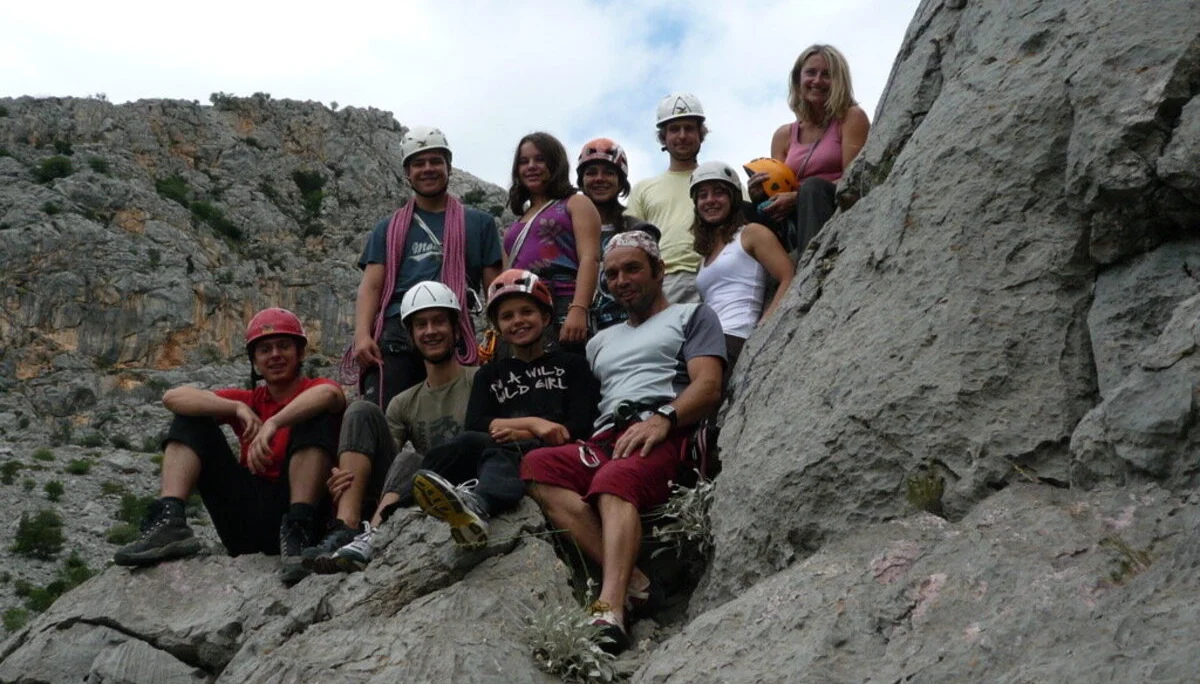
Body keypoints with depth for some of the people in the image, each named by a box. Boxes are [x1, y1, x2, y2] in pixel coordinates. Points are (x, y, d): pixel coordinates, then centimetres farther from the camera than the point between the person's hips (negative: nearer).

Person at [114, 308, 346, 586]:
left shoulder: (313, 390, 7)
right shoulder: (249, 401, 17)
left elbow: (329, 394, -22)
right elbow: (172, 397, 2)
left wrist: (272, 424, -33)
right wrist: (238, 409, -12)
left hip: (292, 507, -4)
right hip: (245, 526, 4)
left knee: (317, 417, -21)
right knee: (192, 417, 4)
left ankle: (297, 532, -31)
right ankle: (169, 521, -17)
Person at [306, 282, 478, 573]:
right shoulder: (404, 404, 18)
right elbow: (384, 452, 4)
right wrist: (343, 479, -18)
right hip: (401, 500, 5)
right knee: (363, 410, -10)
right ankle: (346, 529, -26)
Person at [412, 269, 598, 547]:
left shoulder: (571, 365, 20)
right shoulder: (490, 374, 28)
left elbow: (580, 428, 5)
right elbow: (475, 425, 8)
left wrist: (518, 434, -7)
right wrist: (532, 423, -8)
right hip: (506, 454, 3)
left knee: (500, 452, -36)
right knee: (473, 442, -32)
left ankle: (475, 502, -67)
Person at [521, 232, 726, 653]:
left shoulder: (692, 316, 20)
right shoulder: (601, 342, 37)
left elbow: (708, 386, 2)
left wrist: (663, 418, -16)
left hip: (663, 436, -5)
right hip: (602, 441, 5)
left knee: (614, 480, -38)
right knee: (536, 465, -27)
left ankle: (610, 612, -55)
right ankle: (627, 579, -35)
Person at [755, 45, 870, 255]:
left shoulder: (852, 117, 5)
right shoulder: (784, 135, 18)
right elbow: (779, 191, 14)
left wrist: (798, 197, -17)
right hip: (796, 222, 4)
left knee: (812, 187, -32)